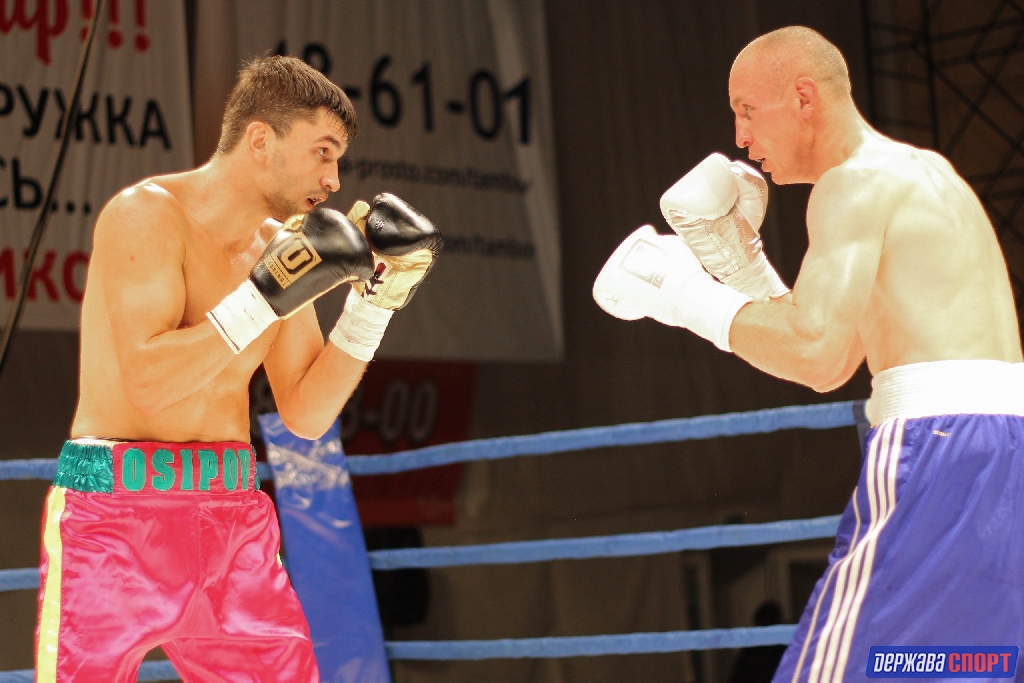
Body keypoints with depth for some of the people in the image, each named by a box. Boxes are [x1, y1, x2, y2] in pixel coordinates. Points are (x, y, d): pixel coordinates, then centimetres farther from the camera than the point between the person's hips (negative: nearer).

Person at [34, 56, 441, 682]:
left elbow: (306, 415, 9)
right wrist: (270, 294, -23)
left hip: (234, 518, 6)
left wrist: (374, 303, -1)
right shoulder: (146, 214, -10)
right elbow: (147, 382, -21)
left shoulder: (281, 244, 9)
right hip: (117, 511, -6)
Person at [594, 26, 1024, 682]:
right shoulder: (925, 174, 25)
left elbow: (818, 358, -18)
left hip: (940, 449, -10)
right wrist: (738, 262, 18)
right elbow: (835, 361, 27)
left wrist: (687, 296, -6)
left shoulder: (852, 183, -4)